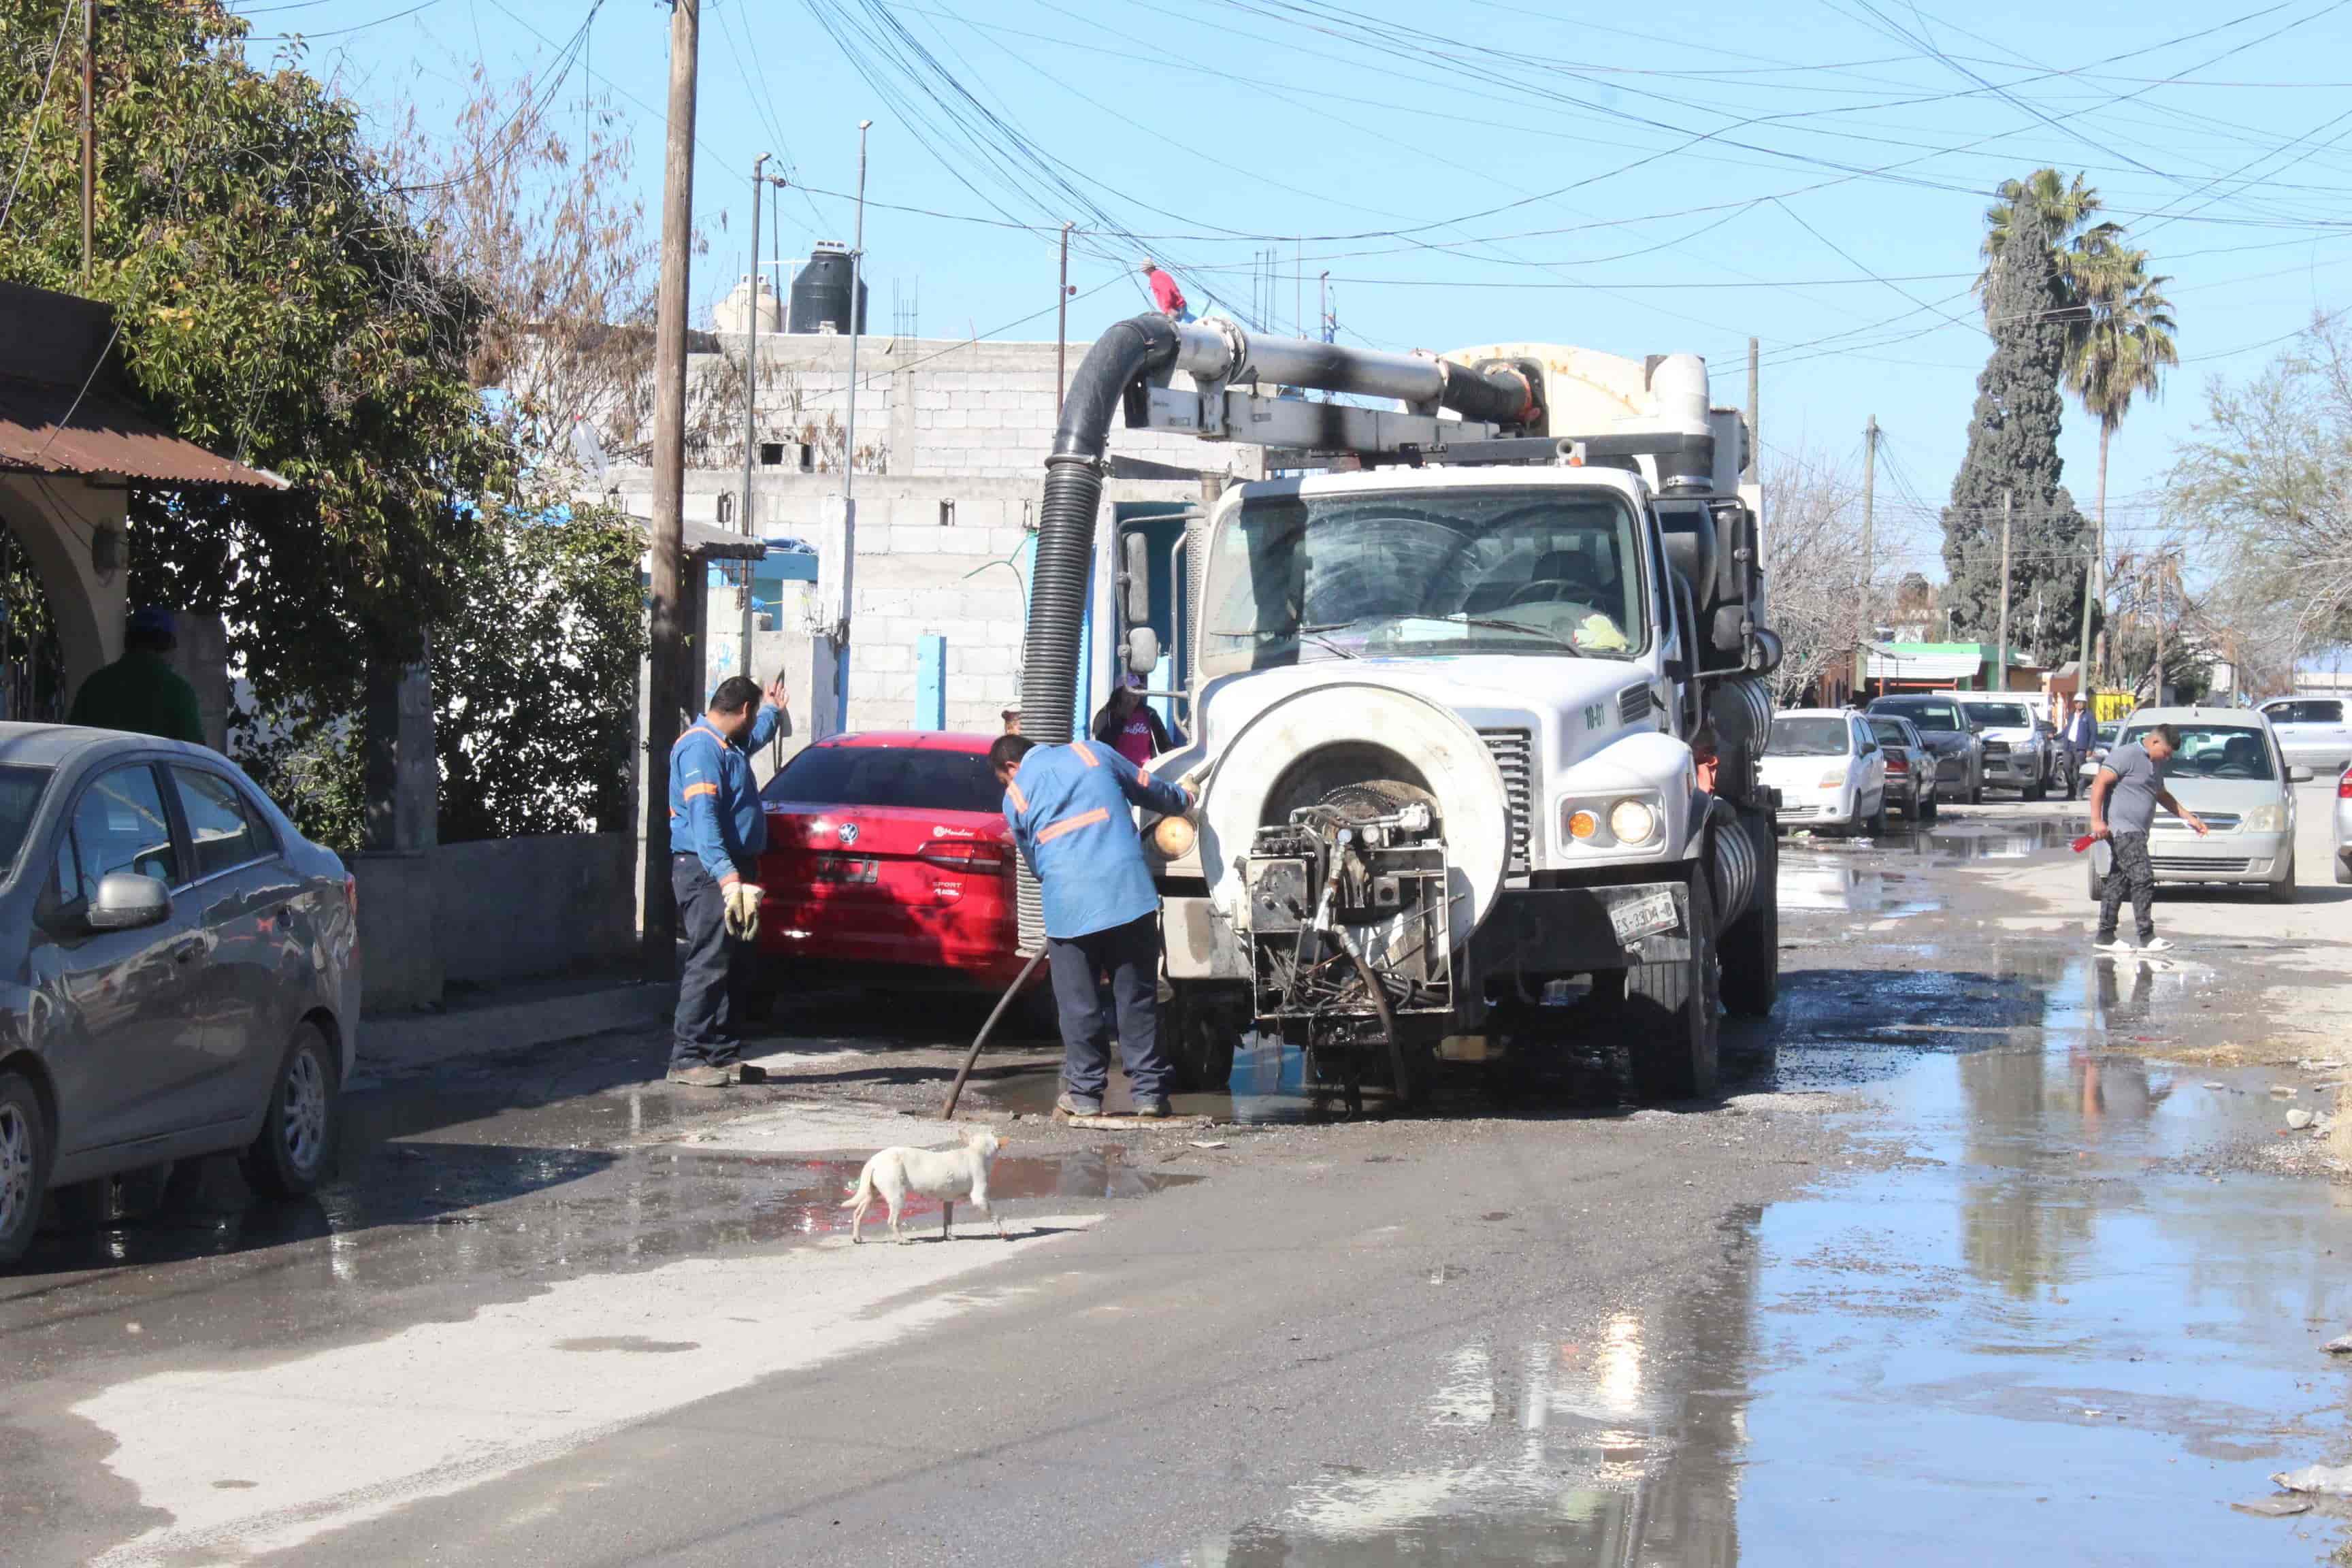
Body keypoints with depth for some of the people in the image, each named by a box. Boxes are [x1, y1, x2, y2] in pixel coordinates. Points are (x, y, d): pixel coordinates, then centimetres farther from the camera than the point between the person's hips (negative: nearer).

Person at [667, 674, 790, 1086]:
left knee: (736, 968, 11)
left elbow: (758, 736, 48)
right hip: (707, 871, -11)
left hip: (733, 872, 11)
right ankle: (685, 1057, -13)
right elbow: (702, 819, -25)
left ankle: (723, 1053, 15)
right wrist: (726, 875, -34)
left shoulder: (730, 745, 19)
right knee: (708, 964, -13)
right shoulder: (700, 748, -14)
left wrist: (774, 709, 65)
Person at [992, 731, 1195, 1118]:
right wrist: (1184, 797, 44)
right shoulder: (1090, 752, 15)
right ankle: (1149, 1092, 9)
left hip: (1068, 904, -1)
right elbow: (1151, 791, 23)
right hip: (1129, 891, 1)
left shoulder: (1015, 798, 13)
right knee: (1137, 998, 7)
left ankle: (1085, 1093, 10)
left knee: (1079, 1005, 8)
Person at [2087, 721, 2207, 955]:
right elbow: (2099, 784, -14)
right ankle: (2147, 937, -12)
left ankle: (2106, 936, 12)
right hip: (2122, 828, -9)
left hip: (2137, 832, 9)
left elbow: (2162, 795, 35)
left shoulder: (2157, 764, 20)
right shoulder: (2126, 755, -10)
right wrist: (2096, 820, -21)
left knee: (2118, 881, 10)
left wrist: (2189, 817, 32)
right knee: (2143, 879, -13)